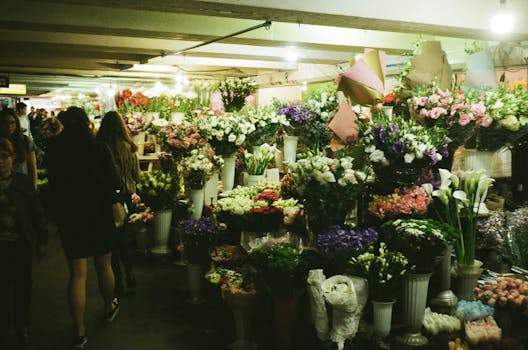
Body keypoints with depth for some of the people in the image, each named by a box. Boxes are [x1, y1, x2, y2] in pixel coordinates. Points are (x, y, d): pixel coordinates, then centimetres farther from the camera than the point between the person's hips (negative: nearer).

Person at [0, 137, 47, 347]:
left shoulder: (22, 182, -3)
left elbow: (36, 212, 2)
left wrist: (41, 240, 3)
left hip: (22, 243, 0)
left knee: (22, 283, 10)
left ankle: (22, 324, 28)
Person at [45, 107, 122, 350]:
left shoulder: (55, 152, -7)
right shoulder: (99, 149, -15)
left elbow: (53, 184, 3)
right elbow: (114, 182, -11)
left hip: (68, 218, 1)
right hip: (100, 216, -1)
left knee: (77, 273, 6)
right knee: (104, 266, 19)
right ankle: (109, 307, 42)